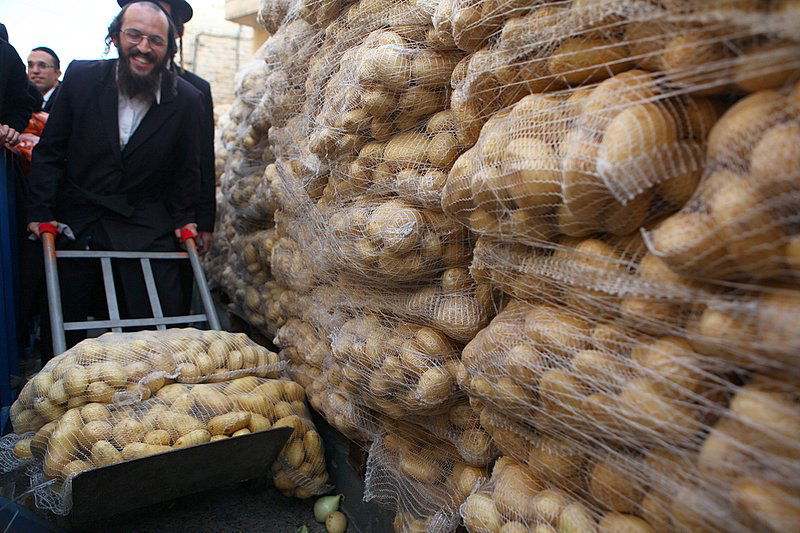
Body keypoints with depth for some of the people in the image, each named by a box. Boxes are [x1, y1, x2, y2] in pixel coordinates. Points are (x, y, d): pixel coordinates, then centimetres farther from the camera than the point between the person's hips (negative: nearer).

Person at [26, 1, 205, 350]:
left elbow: (186, 167, 6)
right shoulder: (81, 77, -3)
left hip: (146, 229, -1)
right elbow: (49, 150, 3)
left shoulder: (187, 99, -5)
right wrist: (40, 212, -2)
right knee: (62, 326, 13)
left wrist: (183, 218, 2)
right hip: (77, 223, 2)